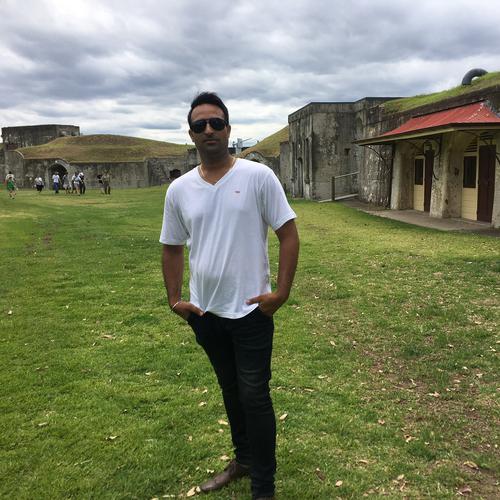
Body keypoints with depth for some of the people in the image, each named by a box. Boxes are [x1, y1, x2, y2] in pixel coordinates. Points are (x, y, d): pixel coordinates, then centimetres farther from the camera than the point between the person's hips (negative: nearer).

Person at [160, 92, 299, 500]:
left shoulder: (258, 176, -10)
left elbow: (288, 234, -8)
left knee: (254, 397, 4)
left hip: (250, 310, -4)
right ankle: (243, 460, 43)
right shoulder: (179, 190, 2)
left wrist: (281, 292, -13)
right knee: (230, 391, 21)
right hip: (204, 312, 4)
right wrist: (174, 299, 3)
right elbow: (173, 248, 10)